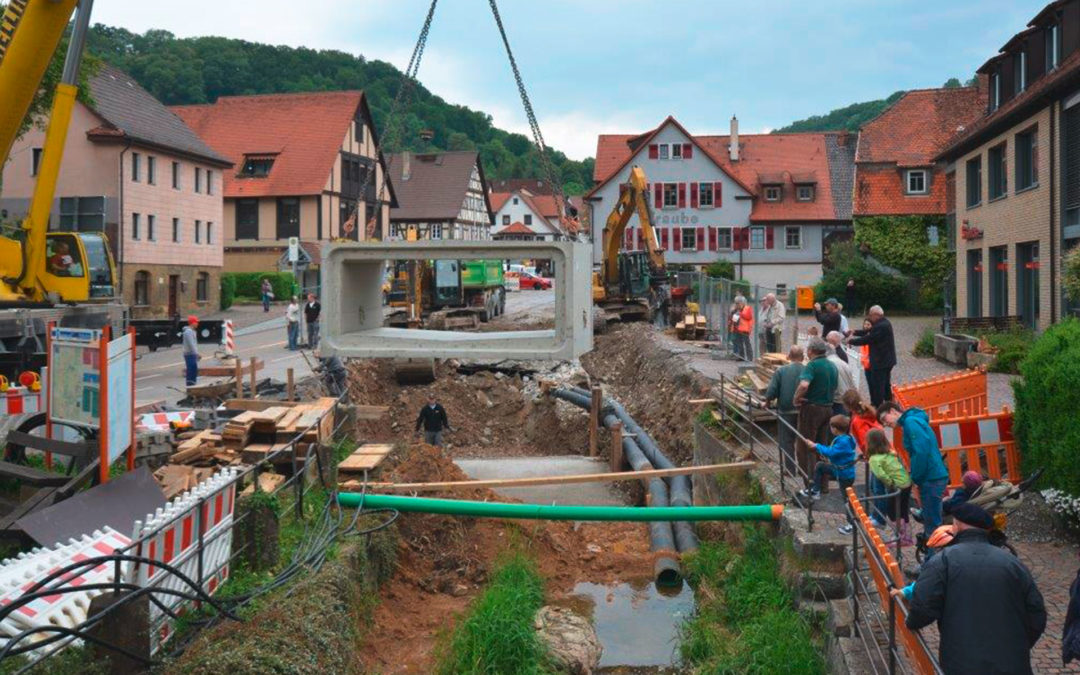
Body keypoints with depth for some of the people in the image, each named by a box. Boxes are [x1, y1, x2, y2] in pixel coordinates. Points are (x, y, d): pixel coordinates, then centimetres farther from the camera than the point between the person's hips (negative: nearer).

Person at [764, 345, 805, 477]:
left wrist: (767, 402, 6)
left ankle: (790, 468, 11)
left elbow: (772, 391, -12)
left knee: (787, 441, 9)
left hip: (785, 410, -2)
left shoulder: (781, 370, -10)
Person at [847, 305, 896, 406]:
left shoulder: (880, 326, -24)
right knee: (886, 385, 20)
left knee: (878, 387, -3)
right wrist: (855, 332, 5)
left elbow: (867, 339, -22)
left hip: (880, 362, -11)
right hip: (887, 360, 11)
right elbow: (869, 333, 15)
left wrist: (851, 341, -10)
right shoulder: (884, 323, 10)